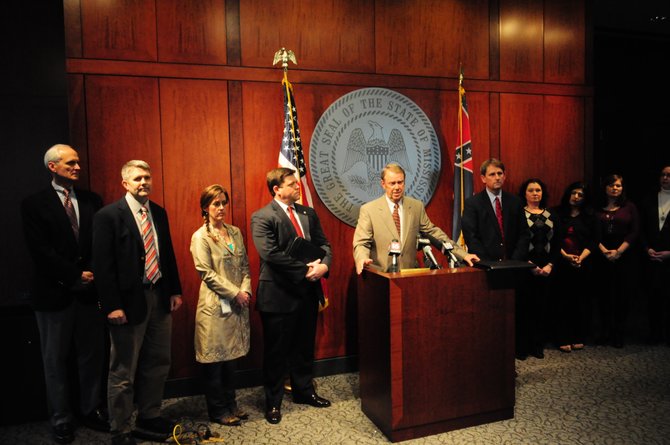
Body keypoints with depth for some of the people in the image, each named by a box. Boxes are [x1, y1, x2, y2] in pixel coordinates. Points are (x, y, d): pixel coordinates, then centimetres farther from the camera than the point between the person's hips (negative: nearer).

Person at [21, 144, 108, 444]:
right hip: (55, 293, -3)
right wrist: (76, 276, -13)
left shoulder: (92, 201, 8)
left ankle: (92, 410, 26)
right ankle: (61, 420, 23)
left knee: (92, 355, 11)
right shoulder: (34, 205, -2)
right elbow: (40, 251, -10)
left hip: (89, 290, 3)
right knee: (55, 360, 9)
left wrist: (95, 274, -11)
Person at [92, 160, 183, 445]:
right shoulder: (108, 215, -9)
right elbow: (103, 265, -13)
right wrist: (112, 306, -16)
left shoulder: (159, 213, 9)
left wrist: (175, 291, 10)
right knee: (123, 373, 5)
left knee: (157, 365, 16)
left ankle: (149, 419, 34)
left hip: (159, 297, 6)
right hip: (129, 302, -6)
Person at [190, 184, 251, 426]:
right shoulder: (200, 237, -8)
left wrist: (245, 289, -5)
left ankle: (230, 403, 28)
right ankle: (217, 410, 18)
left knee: (231, 354, 14)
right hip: (214, 305, -5)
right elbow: (207, 274, -13)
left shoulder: (235, 232, 9)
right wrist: (235, 293, -13)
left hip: (237, 303, 6)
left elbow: (244, 265, 11)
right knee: (215, 358, 5)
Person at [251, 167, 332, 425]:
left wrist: (323, 265, -13)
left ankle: (303, 391, 38)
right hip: (279, 294, -6)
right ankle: (273, 402, 25)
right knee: (276, 351, 8)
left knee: (304, 346, 19)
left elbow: (323, 243, 8)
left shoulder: (308, 213, 9)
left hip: (308, 291, 6)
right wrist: (305, 270, -19)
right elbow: (270, 254, -21)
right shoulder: (262, 217, -11)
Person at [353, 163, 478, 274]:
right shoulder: (368, 210, 0)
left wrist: (462, 254, 6)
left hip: (410, 274, 3)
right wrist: (362, 259, -24)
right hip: (381, 275, -3)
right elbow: (361, 243, -2)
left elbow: (433, 233, 13)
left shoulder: (417, 206, 10)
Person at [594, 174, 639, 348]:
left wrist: (619, 251, -11)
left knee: (622, 295, 1)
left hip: (624, 257, 0)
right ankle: (605, 332, 13)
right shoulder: (597, 208, 7)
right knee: (603, 295, 2)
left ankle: (619, 334, 11)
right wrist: (604, 251, -12)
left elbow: (634, 232, -1)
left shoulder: (629, 207, 7)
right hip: (602, 258, 0)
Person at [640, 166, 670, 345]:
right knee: (654, 296, 6)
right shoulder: (650, 201, 10)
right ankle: (655, 332, 15)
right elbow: (642, 230, 11)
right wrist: (647, 248, -2)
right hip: (652, 258, 3)